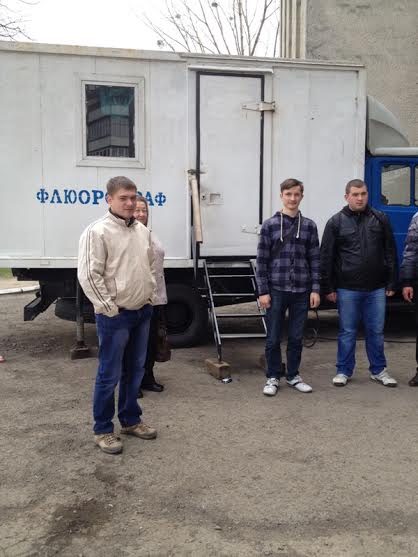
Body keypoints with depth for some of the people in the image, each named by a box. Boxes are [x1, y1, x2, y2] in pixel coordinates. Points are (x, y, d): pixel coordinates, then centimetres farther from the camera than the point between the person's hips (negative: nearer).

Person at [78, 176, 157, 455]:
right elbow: (89, 275, -17)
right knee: (110, 375, 1)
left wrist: (149, 295, 11)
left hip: (142, 311, 7)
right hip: (115, 316, -7)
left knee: (135, 371, 17)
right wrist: (110, 308, -15)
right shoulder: (98, 231, -14)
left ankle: (130, 419, 32)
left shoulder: (143, 231, 9)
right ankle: (103, 430, 17)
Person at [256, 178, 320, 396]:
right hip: (276, 290, -2)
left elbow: (315, 260, 6)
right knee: (273, 338, 5)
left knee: (296, 337, 11)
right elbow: (262, 260, -1)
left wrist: (315, 289, -1)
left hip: (301, 292, 2)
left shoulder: (309, 226, 6)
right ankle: (273, 378, 20)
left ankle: (293, 376, 26)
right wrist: (263, 291, -6)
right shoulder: (270, 225, 0)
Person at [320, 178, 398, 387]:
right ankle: (344, 371, 20)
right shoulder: (336, 222, 0)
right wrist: (328, 288, -4)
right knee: (347, 332, 8)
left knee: (376, 331, 11)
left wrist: (391, 283, 4)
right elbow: (326, 257, -1)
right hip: (347, 289, -2)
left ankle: (378, 370, 25)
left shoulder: (380, 219, 6)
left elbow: (390, 253, 8)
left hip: (376, 289, 2)